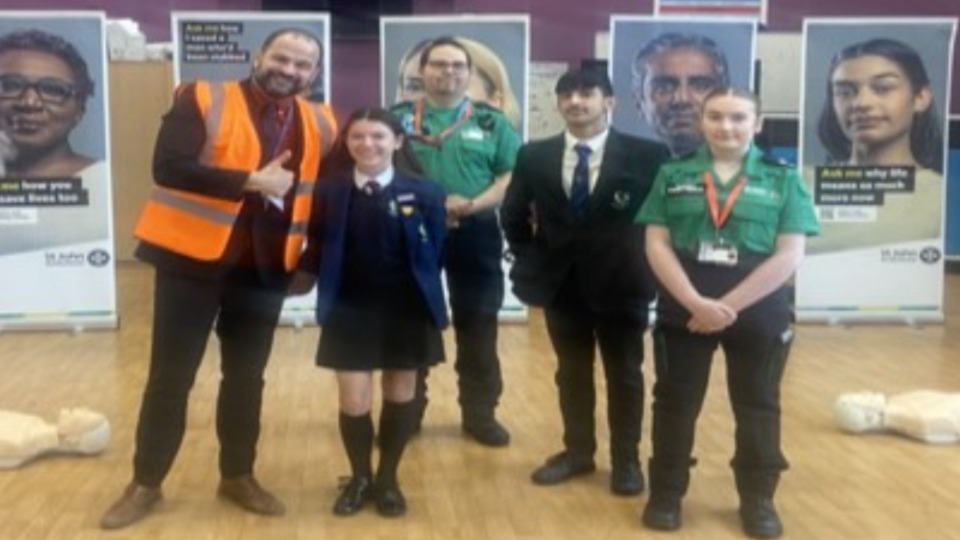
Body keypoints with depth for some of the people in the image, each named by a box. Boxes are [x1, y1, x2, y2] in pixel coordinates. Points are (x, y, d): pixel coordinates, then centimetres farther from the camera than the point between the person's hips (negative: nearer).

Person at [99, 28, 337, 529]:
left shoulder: (319, 123, 5)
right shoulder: (203, 99, -8)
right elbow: (168, 167, -19)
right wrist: (250, 181, -22)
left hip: (265, 265, 4)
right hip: (193, 257, -3)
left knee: (246, 375, 13)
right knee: (170, 374, 5)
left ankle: (238, 476, 29)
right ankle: (145, 482, 19)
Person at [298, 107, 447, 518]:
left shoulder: (424, 193, -5)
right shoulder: (327, 192, -3)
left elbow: (434, 253, -1)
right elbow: (317, 252, 2)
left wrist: (426, 299, -6)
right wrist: (329, 283, -10)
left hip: (406, 311, 0)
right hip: (349, 311, 0)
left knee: (400, 394, 12)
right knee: (353, 400, 1)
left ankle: (388, 479, 32)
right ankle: (359, 477, 27)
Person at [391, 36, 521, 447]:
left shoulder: (491, 121, 5)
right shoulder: (399, 118, 4)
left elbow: (512, 177, 0)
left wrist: (473, 204, -17)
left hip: (475, 235, 0)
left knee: (477, 326, 6)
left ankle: (480, 413, 18)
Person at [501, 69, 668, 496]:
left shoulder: (645, 155, -8)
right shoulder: (534, 156, 2)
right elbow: (512, 216, 11)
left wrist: (645, 262, -5)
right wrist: (531, 258, 6)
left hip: (621, 282, -3)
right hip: (561, 283, 3)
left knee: (624, 375, 9)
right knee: (571, 373, 14)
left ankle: (626, 460, 22)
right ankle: (577, 451, 29)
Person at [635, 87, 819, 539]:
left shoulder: (783, 180, 0)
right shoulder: (673, 175, 3)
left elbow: (788, 255, -7)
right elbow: (657, 245, -4)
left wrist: (728, 305, -15)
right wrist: (696, 303, -17)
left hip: (758, 313, 0)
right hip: (682, 311, 1)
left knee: (757, 406, 11)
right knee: (675, 402, 9)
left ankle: (757, 498, 26)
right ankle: (666, 494, 23)